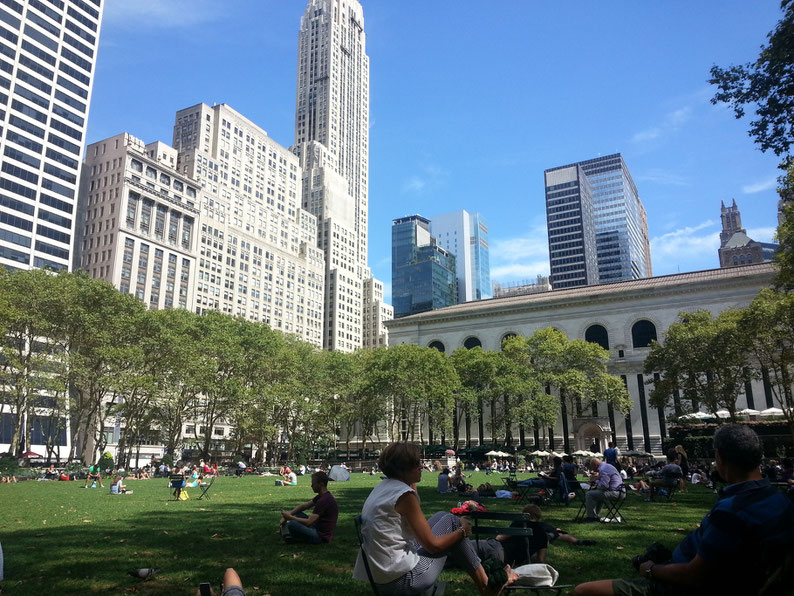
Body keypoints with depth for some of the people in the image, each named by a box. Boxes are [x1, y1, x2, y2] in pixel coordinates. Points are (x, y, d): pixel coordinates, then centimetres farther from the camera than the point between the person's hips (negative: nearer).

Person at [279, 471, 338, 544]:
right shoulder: (322, 496, 9)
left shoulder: (324, 500, -24)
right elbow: (304, 506, 17)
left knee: (293, 524, -27)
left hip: (322, 537, -11)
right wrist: (289, 514, 6)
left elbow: (308, 522, -24)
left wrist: (290, 517, -14)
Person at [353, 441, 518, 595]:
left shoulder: (383, 487, 8)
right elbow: (432, 545, -15)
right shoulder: (404, 494, -19)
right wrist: (462, 530, 1)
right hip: (403, 581, -9)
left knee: (441, 516, 17)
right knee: (450, 521, 2)